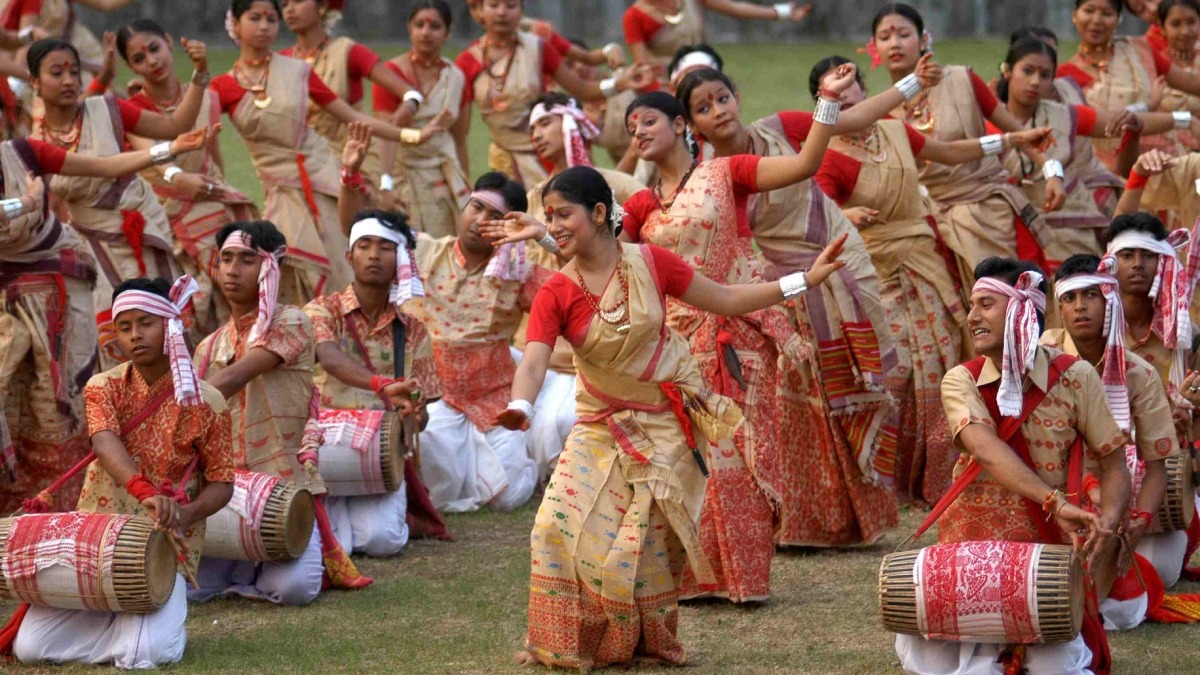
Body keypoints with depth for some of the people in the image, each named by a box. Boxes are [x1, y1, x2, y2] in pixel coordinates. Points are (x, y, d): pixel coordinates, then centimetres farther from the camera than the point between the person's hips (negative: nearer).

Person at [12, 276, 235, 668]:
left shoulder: (204, 402, -4)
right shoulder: (104, 388, -1)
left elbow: (221, 483, 1)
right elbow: (106, 444, -21)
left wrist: (188, 513, -22)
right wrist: (144, 492, -42)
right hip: (95, 537, 2)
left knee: (145, 653, -28)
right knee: (30, 647, -11)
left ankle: (164, 617, 9)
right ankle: (114, 617, 18)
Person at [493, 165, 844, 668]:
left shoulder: (651, 263, -11)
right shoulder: (556, 293, -11)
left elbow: (726, 300, -1)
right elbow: (534, 362, -24)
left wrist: (805, 280, -7)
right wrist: (519, 408, -46)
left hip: (666, 424, -2)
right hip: (601, 428, 2)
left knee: (642, 541, -8)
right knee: (564, 527, -11)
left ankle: (645, 643, 13)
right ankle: (571, 645, 7)